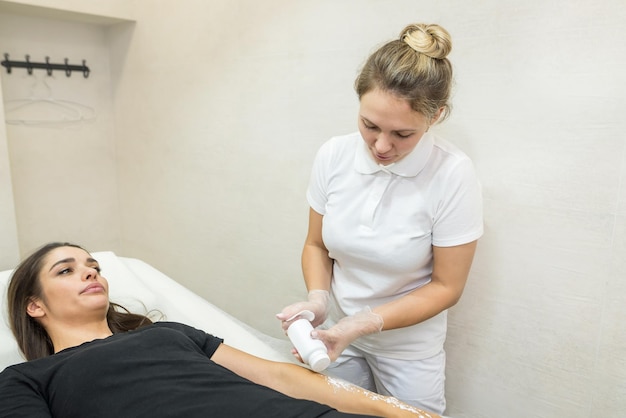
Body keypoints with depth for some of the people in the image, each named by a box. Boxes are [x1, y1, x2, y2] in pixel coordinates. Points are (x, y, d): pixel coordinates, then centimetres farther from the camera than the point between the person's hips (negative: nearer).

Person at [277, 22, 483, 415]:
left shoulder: (453, 174, -23)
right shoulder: (334, 155, -13)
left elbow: (446, 287, -15)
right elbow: (316, 245, 0)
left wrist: (363, 324, -23)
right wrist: (318, 297, -19)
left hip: (408, 348, -2)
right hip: (336, 332, 3)